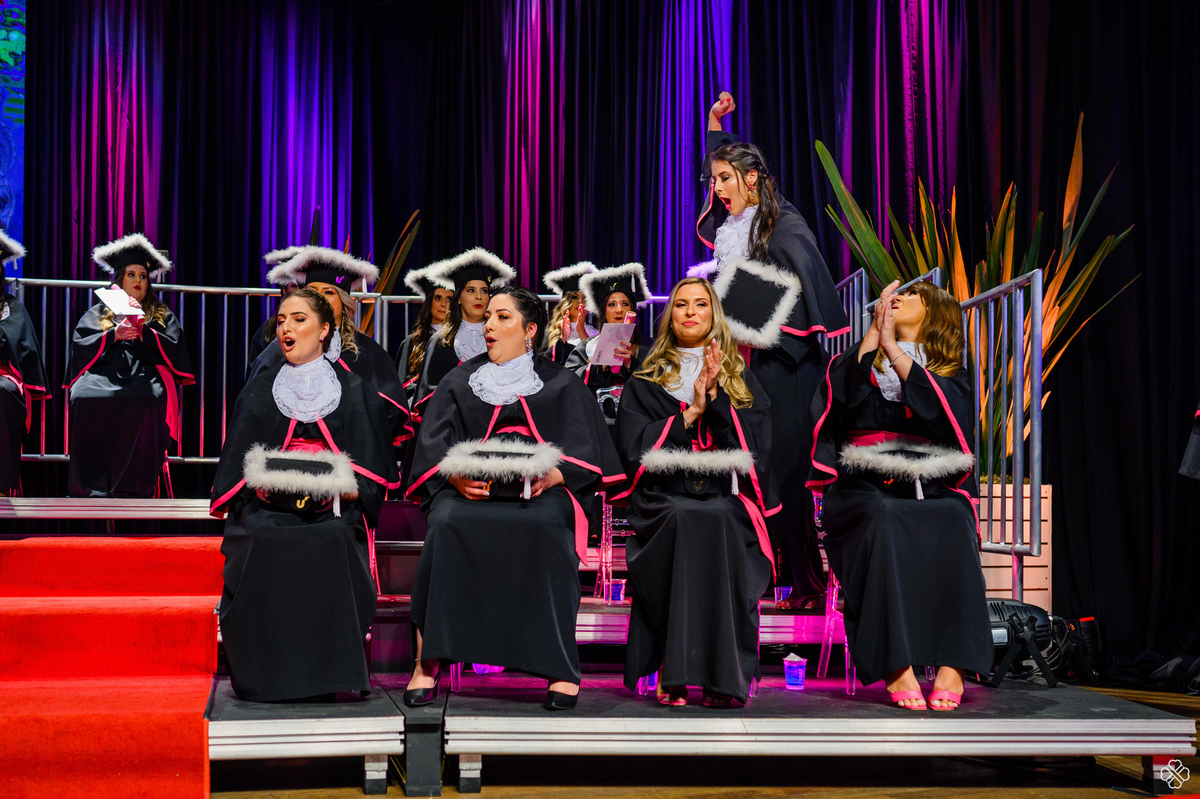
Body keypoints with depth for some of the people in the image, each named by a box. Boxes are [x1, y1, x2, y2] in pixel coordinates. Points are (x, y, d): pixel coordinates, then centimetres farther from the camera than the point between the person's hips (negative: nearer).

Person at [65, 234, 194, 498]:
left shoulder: (162, 316, 26)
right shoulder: (98, 313, 27)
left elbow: (171, 350, 8)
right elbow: (81, 344, 10)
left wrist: (141, 326, -3)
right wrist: (114, 335, -5)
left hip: (144, 375, -1)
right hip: (104, 374, 1)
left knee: (146, 400, -39)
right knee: (85, 397, -36)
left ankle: (133, 484, -36)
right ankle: (92, 484, -33)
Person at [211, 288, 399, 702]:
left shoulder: (354, 393, 14)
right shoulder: (260, 391, 18)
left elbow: (371, 473, 8)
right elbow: (238, 464, 14)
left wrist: (337, 488, -11)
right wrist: (261, 484, -8)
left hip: (331, 512, -1)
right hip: (268, 507, 1)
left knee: (333, 545, -34)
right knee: (263, 544, -32)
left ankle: (325, 675, -24)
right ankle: (264, 675, -22)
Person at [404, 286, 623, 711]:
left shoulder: (562, 385, 18)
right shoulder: (460, 381, 23)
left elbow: (585, 452, 6)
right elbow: (433, 442, 10)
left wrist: (550, 476, -15)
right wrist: (455, 475, -12)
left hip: (539, 491, -1)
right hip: (467, 491, 2)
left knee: (547, 529, -37)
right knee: (447, 524, -34)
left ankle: (560, 666, -32)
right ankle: (427, 662, -31)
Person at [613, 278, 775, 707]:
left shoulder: (741, 379, 21)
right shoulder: (645, 382, 19)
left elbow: (756, 444, 6)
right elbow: (634, 447, 5)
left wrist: (716, 397, -6)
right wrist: (692, 412, -3)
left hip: (726, 498, 0)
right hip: (663, 498, 0)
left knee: (717, 522, -36)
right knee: (685, 521, -36)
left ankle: (724, 672, -37)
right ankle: (676, 672, -37)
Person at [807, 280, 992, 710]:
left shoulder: (951, 373, 20)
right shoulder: (861, 363, 23)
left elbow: (943, 408, -6)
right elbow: (844, 394, -2)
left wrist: (891, 345, -7)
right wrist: (875, 330, -2)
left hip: (931, 491, 0)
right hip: (866, 490, 0)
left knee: (952, 523, -34)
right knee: (882, 521, -35)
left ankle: (953, 662, -36)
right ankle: (895, 667, -39)